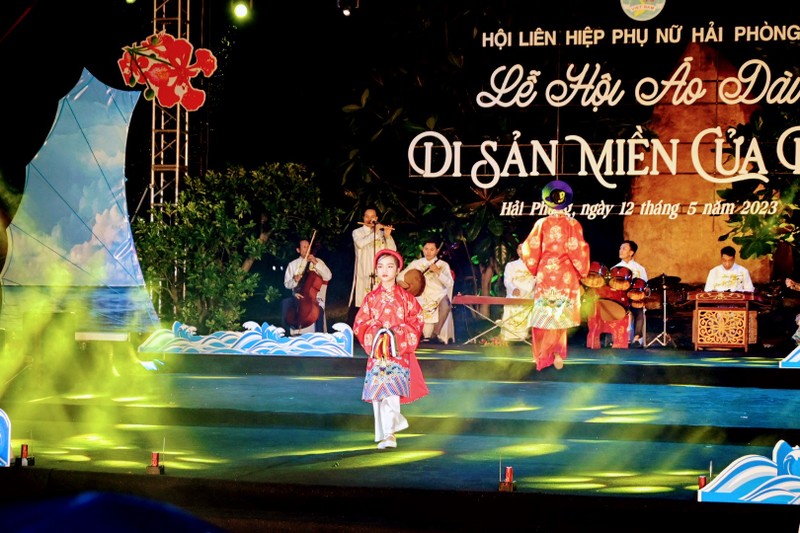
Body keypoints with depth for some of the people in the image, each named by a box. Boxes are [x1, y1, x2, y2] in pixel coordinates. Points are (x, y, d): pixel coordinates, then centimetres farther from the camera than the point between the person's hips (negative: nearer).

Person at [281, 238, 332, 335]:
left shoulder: (317, 261, 7)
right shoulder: (292, 264, 10)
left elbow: (328, 276, -7)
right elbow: (286, 284, 7)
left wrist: (316, 263, -14)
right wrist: (294, 281, -16)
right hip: (298, 295, 2)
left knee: (319, 309, -33)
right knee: (285, 303, -28)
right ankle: (286, 334, -18)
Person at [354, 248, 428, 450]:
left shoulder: (406, 297, 5)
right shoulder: (371, 298, 8)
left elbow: (416, 319, 4)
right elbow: (360, 323, 7)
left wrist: (400, 332, -10)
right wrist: (374, 332, -11)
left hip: (400, 351, -2)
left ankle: (388, 433, -16)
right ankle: (386, 433, 6)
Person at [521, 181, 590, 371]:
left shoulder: (541, 224, -4)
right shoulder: (573, 224, -6)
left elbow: (531, 250, -3)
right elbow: (578, 251, -7)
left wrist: (534, 269, 14)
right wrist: (582, 272, 8)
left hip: (545, 275, 0)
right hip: (566, 276, 0)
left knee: (546, 314, 8)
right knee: (562, 314, 8)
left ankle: (544, 357, 9)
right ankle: (558, 354, 1)